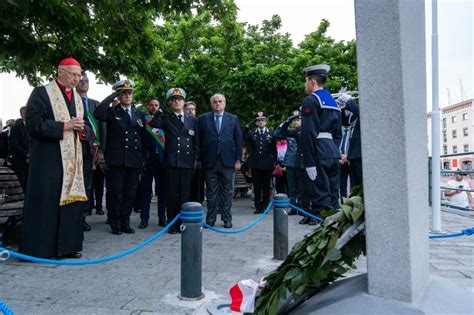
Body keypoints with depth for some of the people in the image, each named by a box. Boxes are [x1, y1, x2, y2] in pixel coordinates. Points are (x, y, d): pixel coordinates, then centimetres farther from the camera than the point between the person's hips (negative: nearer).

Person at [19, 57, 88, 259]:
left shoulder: (77, 97, 17)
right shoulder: (41, 93, -3)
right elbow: (33, 123, -12)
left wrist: (80, 128, 0)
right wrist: (64, 126, -17)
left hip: (72, 158, 7)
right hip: (48, 158, -6)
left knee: (71, 199, 7)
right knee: (45, 202, -3)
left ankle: (67, 245, 16)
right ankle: (40, 248, 7)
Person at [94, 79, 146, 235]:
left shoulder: (140, 114, 15)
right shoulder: (111, 112, 4)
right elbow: (98, 114, -19)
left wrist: (144, 158, 10)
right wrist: (112, 96, -12)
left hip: (135, 161, 3)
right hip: (116, 160, -3)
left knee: (130, 193, 7)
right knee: (115, 193, 2)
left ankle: (125, 223, 19)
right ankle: (115, 224, 14)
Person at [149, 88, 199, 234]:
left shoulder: (192, 120, 13)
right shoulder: (165, 118, 9)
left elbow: (196, 141, 12)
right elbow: (153, 124, -12)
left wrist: (196, 159, 5)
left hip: (187, 162, 1)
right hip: (171, 162, -1)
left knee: (185, 194, 3)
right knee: (171, 194, 3)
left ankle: (182, 223, 12)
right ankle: (172, 224, 13)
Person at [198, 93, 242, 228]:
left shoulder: (233, 119, 9)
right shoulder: (203, 118, 7)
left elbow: (238, 140, 7)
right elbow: (199, 139, 5)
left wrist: (238, 160, 1)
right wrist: (199, 159, -1)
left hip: (227, 160, 1)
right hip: (209, 161, 0)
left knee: (227, 191, 6)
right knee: (211, 192, 6)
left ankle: (227, 219, 16)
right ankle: (210, 219, 16)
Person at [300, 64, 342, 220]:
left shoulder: (310, 100, -7)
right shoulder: (333, 101, 19)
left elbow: (308, 133, -16)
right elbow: (338, 133, 19)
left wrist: (309, 163, -18)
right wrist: (335, 152, 20)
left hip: (319, 153, -8)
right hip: (333, 152, 9)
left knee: (321, 198, -5)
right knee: (333, 195, 13)